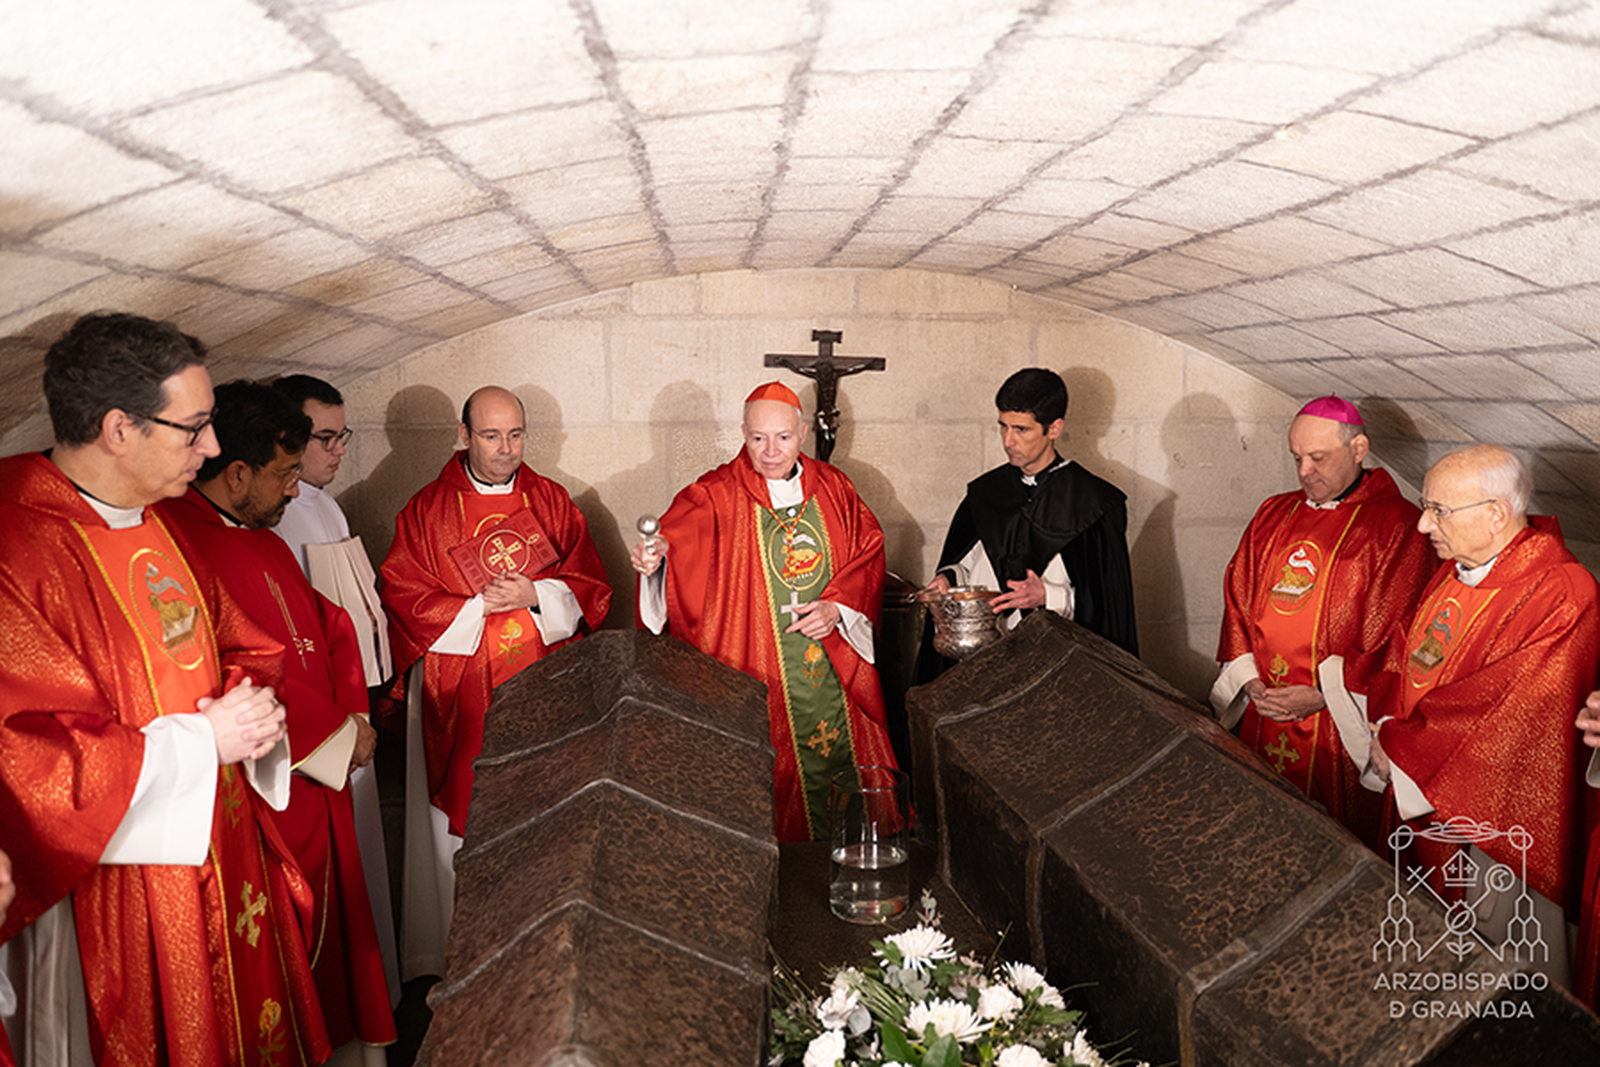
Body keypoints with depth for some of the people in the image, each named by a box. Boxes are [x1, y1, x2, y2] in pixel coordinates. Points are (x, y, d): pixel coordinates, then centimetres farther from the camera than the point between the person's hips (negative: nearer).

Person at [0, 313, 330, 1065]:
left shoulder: (164, 524, 5)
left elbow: (246, 648, 15)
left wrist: (251, 706, -7)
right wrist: (201, 739, -20)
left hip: (222, 848, 7)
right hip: (121, 889, -7)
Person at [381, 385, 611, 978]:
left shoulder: (551, 501, 7)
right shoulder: (427, 511, 1)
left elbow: (591, 587, 4)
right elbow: (404, 600, -3)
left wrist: (536, 595, -13)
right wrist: (479, 606, -13)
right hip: (461, 700, -2)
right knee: (464, 818, 3)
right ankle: (457, 957, 16)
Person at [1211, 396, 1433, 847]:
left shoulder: (1398, 527, -8)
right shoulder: (1274, 515, 10)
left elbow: (1393, 632, -13)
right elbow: (1238, 598, 10)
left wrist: (1323, 694, -16)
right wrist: (1249, 679, -3)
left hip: (1344, 719, -5)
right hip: (1264, 711, 5)